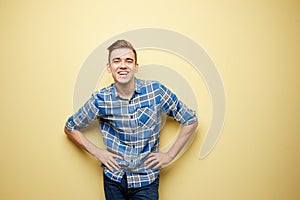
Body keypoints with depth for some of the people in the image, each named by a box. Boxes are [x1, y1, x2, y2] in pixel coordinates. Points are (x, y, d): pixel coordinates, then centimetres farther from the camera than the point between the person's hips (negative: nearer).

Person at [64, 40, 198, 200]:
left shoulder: (155, 91, -11)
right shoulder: (100, 99, -9)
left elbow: (191, 121, -2)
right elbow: (70, 128, 6)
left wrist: (169, 155, -3)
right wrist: (97, 152, -3)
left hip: (146, 181, -1)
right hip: (113, 179, 1)